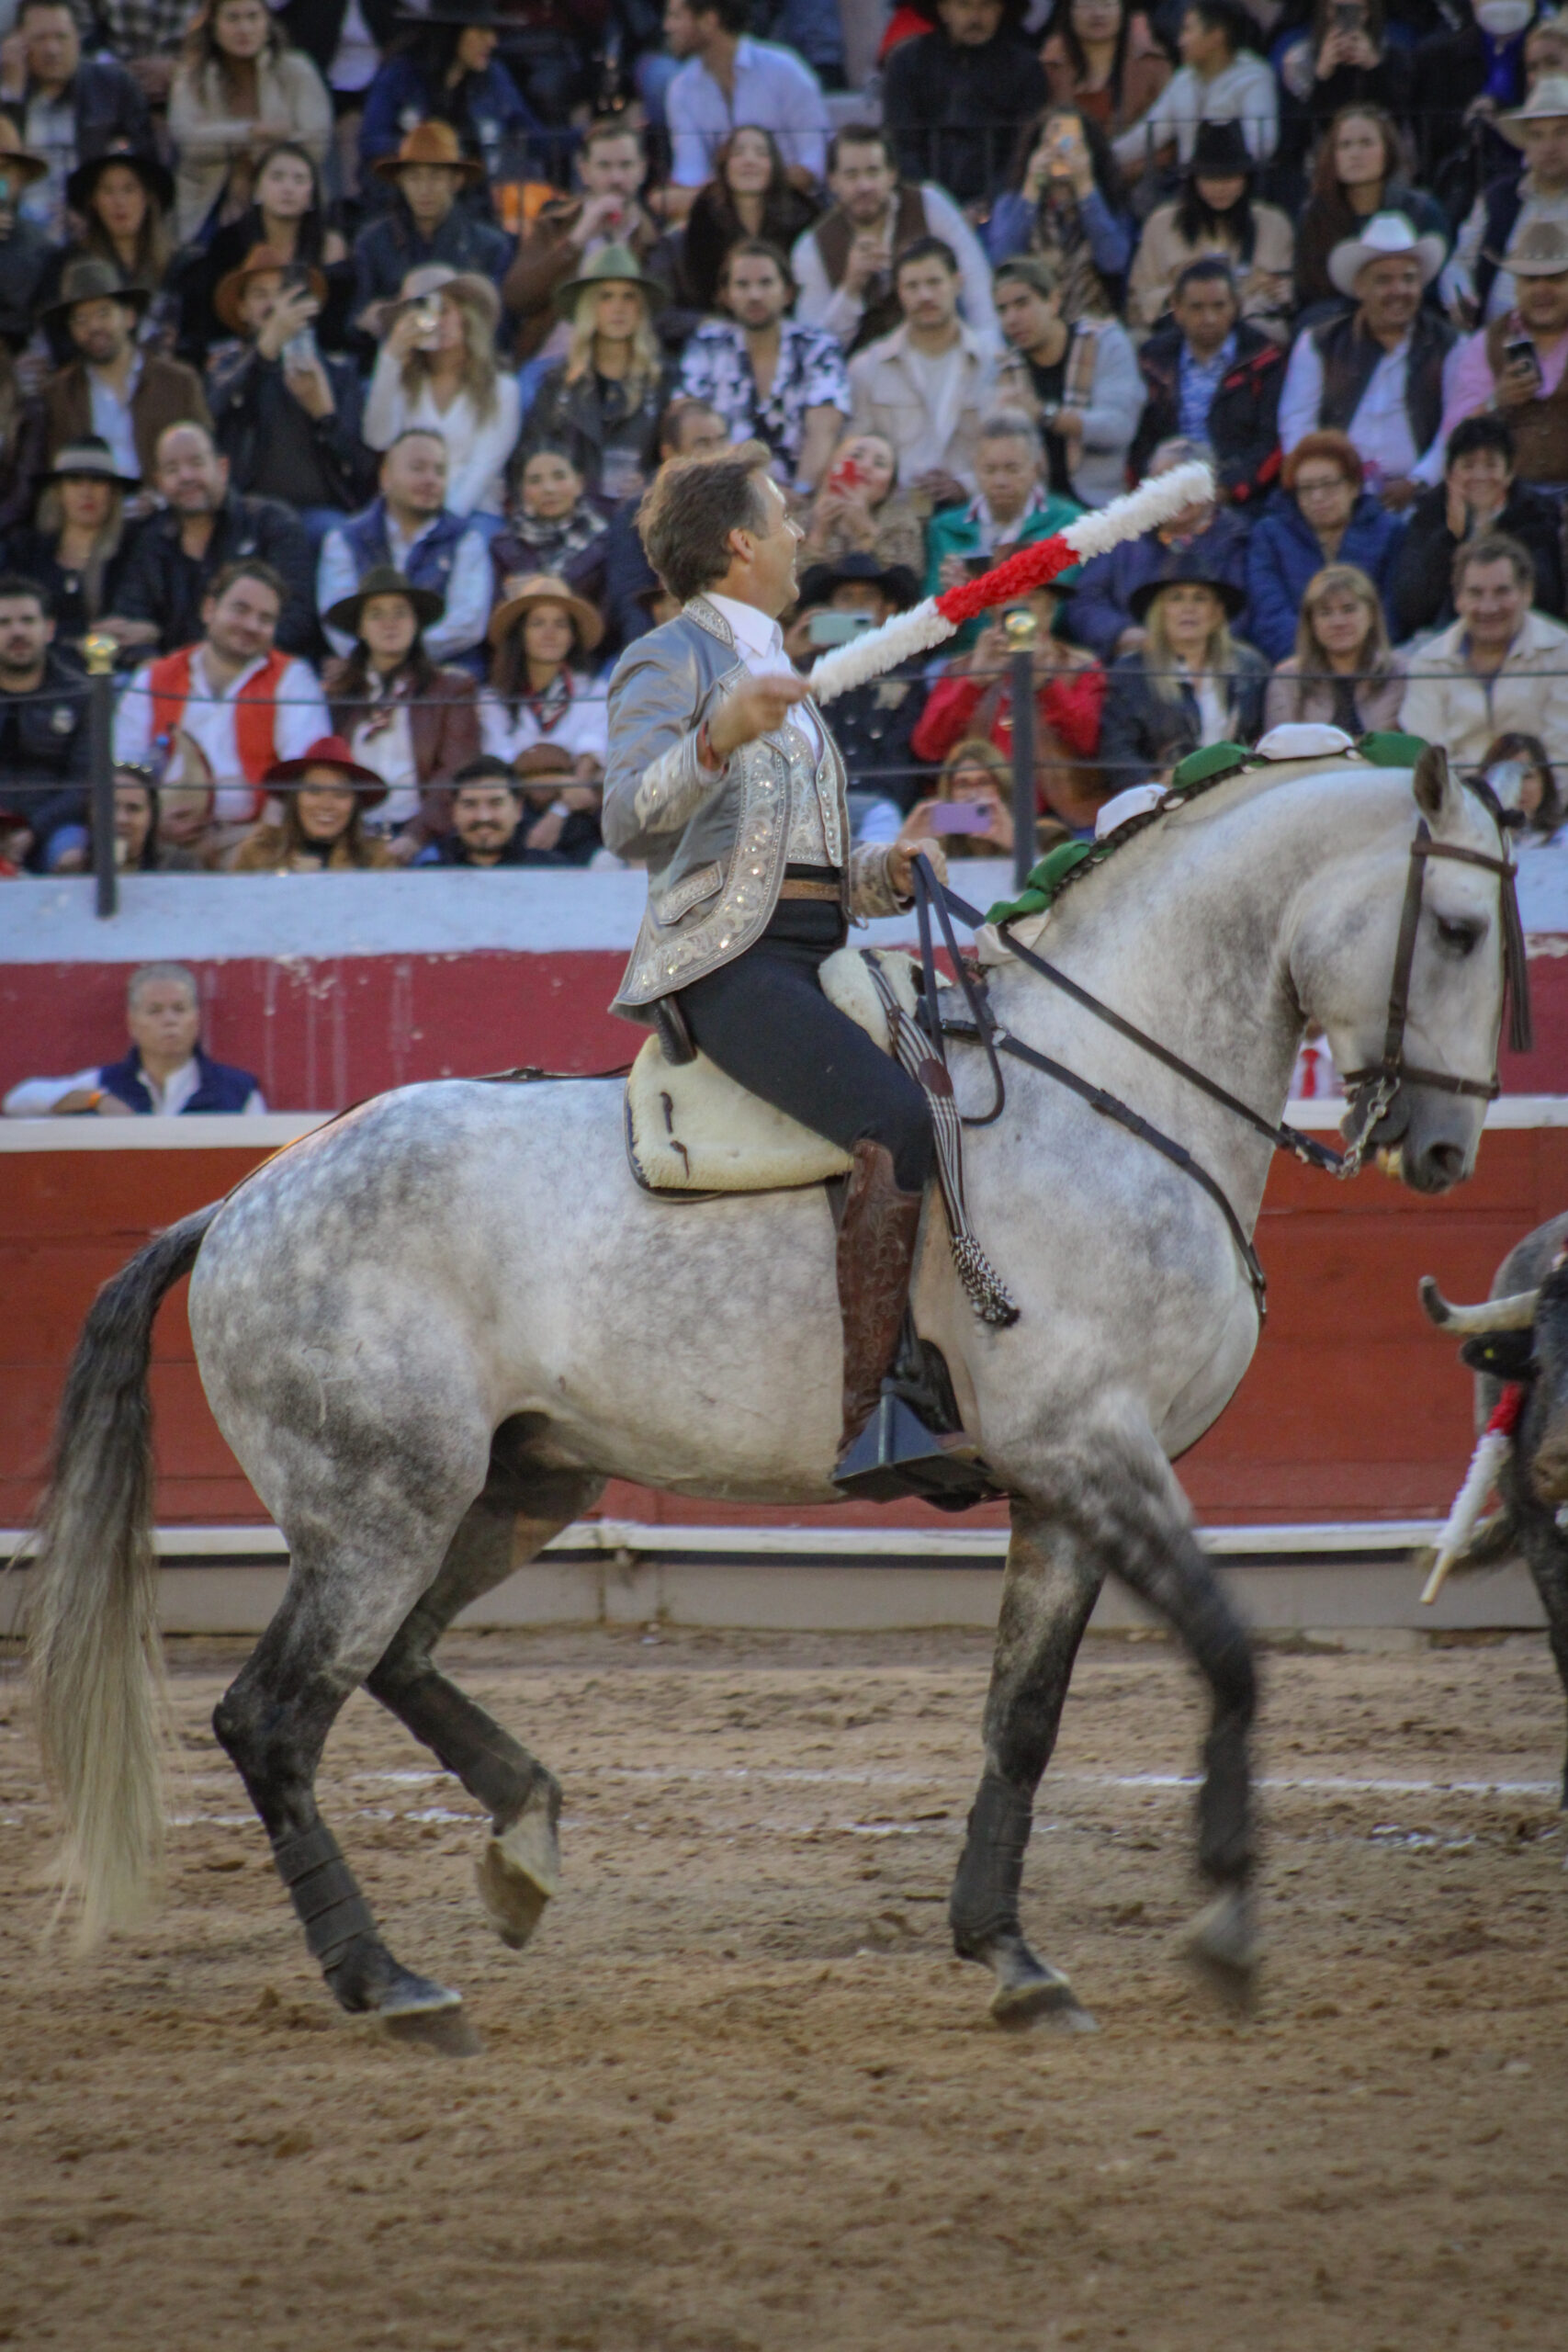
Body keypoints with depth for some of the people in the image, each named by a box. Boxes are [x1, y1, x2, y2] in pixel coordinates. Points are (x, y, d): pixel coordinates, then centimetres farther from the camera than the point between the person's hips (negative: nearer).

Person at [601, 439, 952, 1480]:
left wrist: (890, 871, 10)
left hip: (811, 958, 10)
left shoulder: (774, 673, 27)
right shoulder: (672, 662, 0)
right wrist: (718, 740, -33)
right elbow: (632, 823, -17)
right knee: (898, 1122, -28)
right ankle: (867, 1408, -31)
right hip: (726, 963, -10)